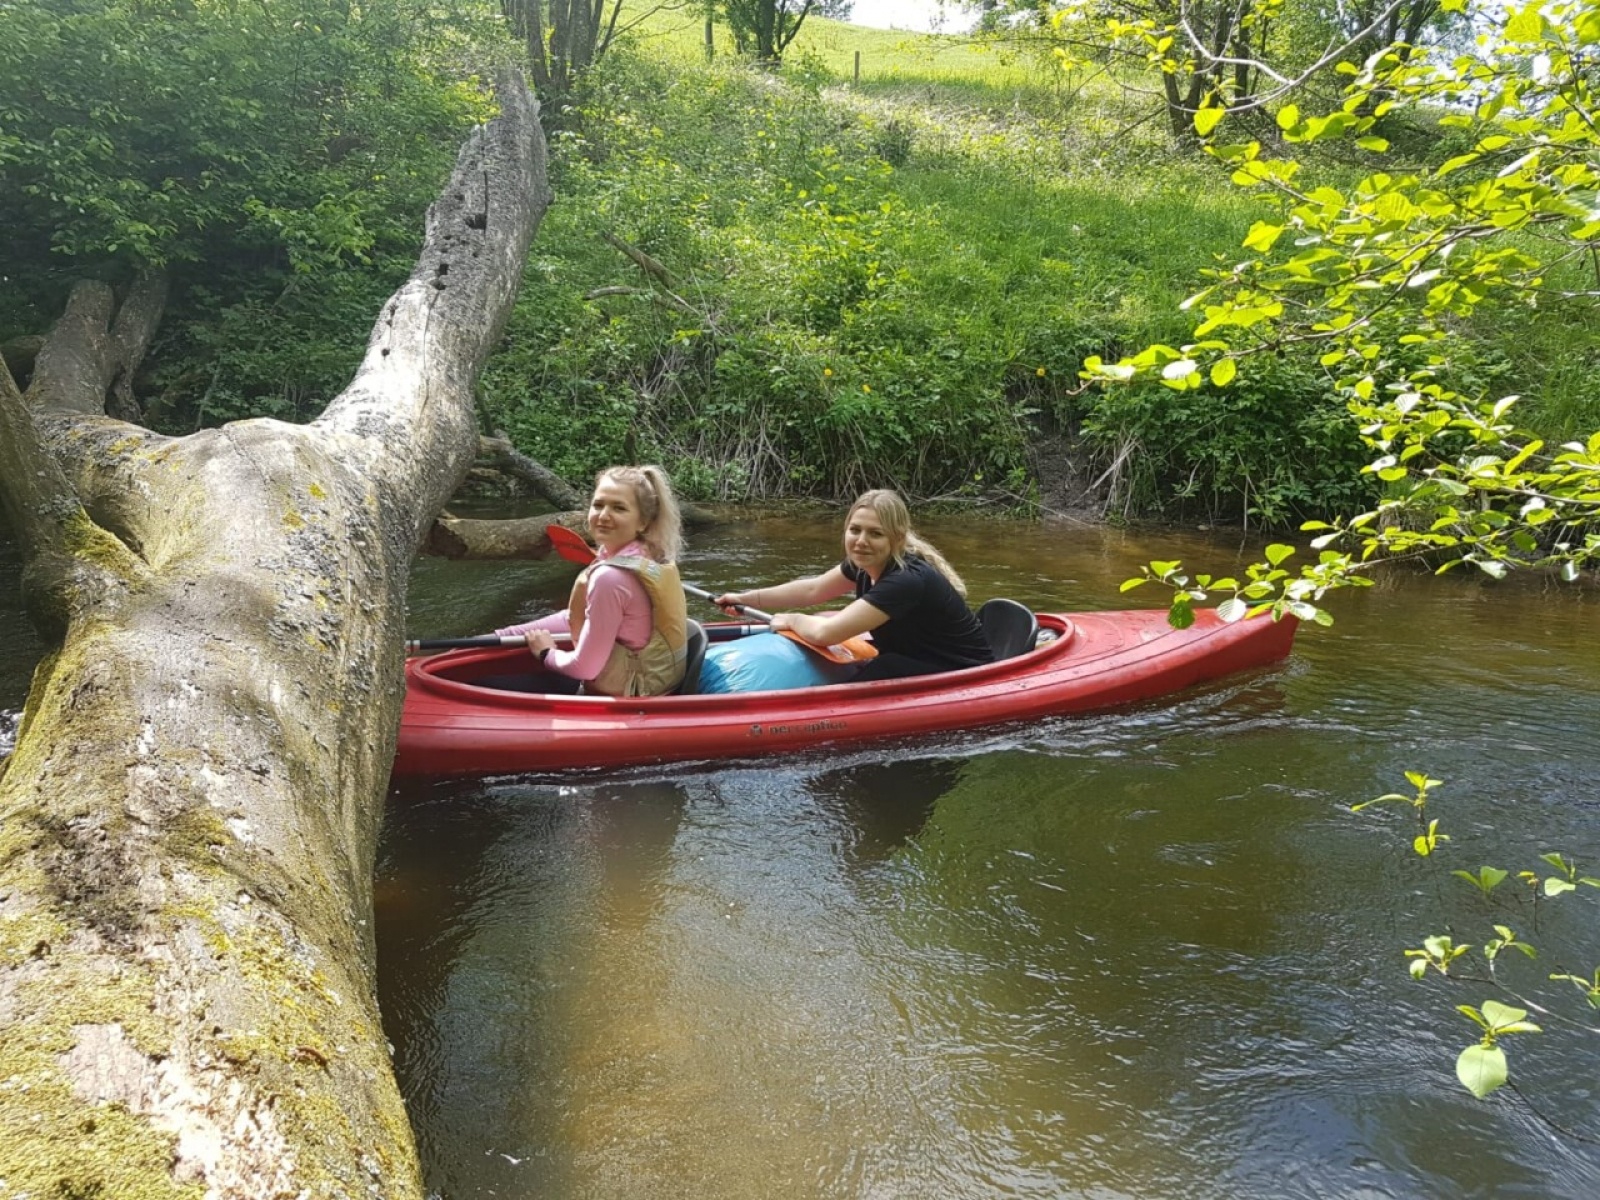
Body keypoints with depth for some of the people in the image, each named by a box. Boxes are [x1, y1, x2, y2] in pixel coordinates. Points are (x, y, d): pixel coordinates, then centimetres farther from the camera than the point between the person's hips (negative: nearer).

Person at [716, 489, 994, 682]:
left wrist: (791, 619, -13)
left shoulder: (907, 579, -31)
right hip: (924, 663, 8)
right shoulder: (865, 563, -5)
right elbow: (813, 589, 11)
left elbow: (825, 633, -33)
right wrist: (746, 599, 8)